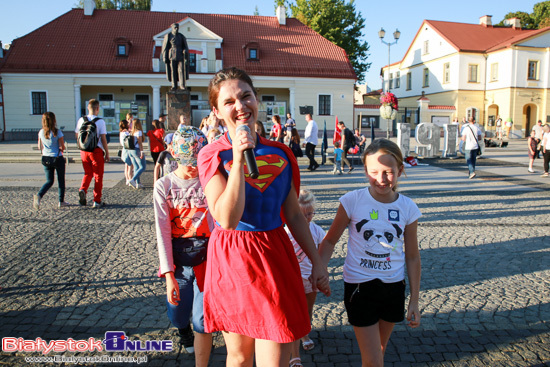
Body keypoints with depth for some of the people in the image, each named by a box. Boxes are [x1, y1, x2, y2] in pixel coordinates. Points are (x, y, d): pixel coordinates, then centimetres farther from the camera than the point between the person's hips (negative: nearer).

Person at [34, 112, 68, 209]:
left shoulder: (41, 132, 0)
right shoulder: (57, 132, -14)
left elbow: (40, 147, 6)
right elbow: (63, 147, -12)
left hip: (46, 159, 4)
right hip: (57, 158, -4)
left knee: (49, 181, 13)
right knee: (61, 180, 11)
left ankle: (38, 195, -12)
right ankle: (61, 202, 17)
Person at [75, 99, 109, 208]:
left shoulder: (81, 120, 3)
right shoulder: (100, 121, -10)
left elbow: (77, 136, 13)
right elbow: (103, 138, -11)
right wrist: (107, 153, -3)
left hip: (84, 151, 4)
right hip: (97, 151, -4)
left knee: (88, 173, 21)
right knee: (98, 176, 6)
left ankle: (82, 190, -5)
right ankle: (97, 201, 10)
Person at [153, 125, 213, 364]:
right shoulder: (164, 186, -4)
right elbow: (163, 231, -8)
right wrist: (169, 275, -14)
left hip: (206, 257, -1)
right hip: (178, 261, 1)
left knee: (202, 321, -3)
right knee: (178, 317, 13)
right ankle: (183, 327, 51)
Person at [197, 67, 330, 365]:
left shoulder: (280, 153, 3)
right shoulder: (212, 155, -7)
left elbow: (294, 214, 9)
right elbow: (227, 219, -21)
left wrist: (316, 262, 11)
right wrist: (238, 158, -23)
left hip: (275, 257, 2)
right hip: (231, 259, -2)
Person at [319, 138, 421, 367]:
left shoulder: (408, 208, -6)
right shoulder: (352, 201, -13)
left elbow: (412, 257, 3)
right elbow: (331, 240, -4)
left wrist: (414, 301, 6)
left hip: (393, 287, 3)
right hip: (359, 287, -3)